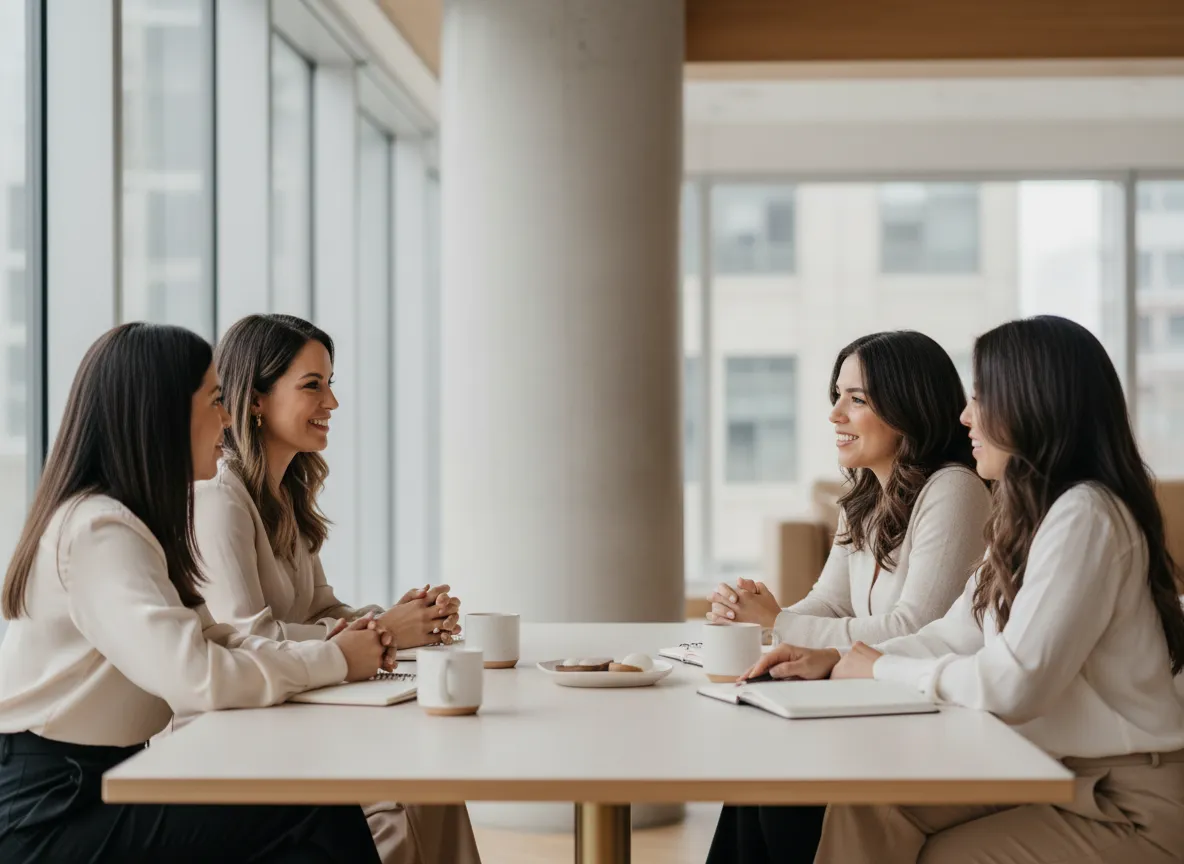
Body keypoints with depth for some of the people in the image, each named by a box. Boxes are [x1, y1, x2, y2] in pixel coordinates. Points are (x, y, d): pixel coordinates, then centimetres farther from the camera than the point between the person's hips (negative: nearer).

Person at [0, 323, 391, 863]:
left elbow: (208, 638, 10)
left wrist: (331, 647, -5)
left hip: (102, 781, 9)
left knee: (318, 803, -6)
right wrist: (333, 661, -16)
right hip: (52, 814, -9)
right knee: (318, 813, -16)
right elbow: (197, 677, -29)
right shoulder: (98, 531, -20)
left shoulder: (128, 520, 13)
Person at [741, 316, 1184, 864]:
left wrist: (882, 669, -10)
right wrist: (834, 662, 2)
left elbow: (1014, 684, -24)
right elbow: (956, 635, 14)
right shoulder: (1032, 513, 12)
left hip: (1128, 806, -8)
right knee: (866, 806, -6)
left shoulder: (1085, 517, -20)